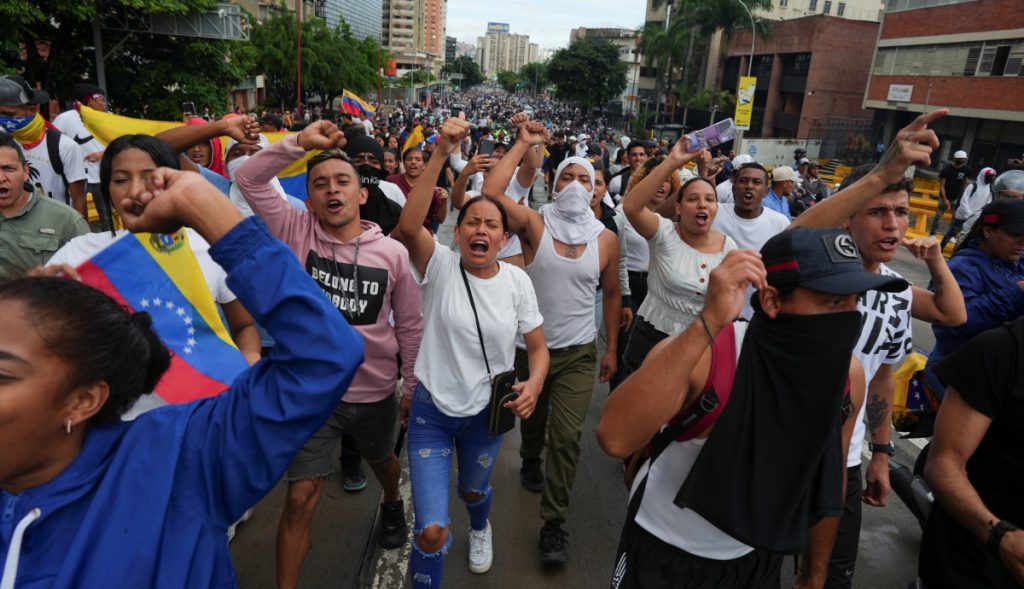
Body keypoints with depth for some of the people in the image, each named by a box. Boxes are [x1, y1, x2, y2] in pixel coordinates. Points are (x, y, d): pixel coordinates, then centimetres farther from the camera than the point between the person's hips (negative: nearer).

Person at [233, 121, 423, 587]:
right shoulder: (296, 233, -9)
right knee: (300, 499, 3)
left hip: (376, 392, 2)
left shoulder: (392, 253, -11)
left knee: (383, 461, 29)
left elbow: (409, 326, -3)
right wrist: (300, 142, -29)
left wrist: (414, 388, 2)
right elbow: (249, 179, -19)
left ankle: (392, 504, 64)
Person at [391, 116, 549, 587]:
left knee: (473, 490, 30)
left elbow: (538, 347, -2)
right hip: (432, 411, -2)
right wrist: (441, 154, -39)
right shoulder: (441, 266, -16)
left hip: (487, 412, 3)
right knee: (431, 532, -8)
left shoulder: (517, 281, -9)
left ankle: (480, 529, 68)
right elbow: (407, 227, -36)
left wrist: (534, 384, -23)